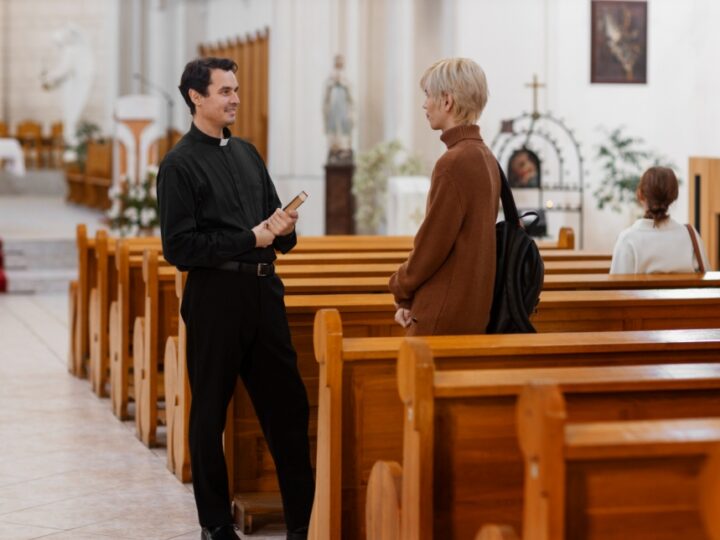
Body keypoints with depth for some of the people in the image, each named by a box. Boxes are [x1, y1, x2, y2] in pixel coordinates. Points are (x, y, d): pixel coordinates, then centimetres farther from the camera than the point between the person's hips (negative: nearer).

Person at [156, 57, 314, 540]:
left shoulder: (247, 153, 14)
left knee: (288, 406, 7)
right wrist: (252, 238, -14)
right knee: (210, 413, 6)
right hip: (215, 295, -6)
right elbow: (179, 247, -13)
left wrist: (282, 228, -3)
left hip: (264, 289, 6)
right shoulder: (180, 164, -6)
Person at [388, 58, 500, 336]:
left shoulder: (453, 162, -17)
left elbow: (432, 245, -16)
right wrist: (412, 298, 11)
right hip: (473, 312, 9)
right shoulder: (485, 156, 11)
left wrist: (400, 287, 2)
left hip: (443, 317, -9)